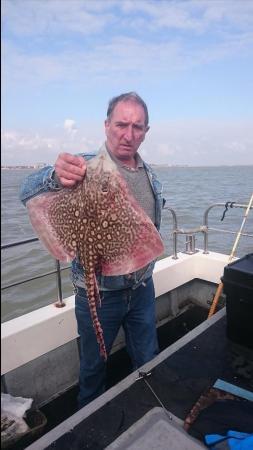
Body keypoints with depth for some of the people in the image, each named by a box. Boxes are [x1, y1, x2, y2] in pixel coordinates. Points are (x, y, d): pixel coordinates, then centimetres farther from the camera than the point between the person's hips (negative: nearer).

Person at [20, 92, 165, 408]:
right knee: (93, 366, 19)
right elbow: (28, 193, -32)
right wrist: (55, 177, -53)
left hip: (142, 289, 5)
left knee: (149, 362, 23)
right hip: (97, 292, -4)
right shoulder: (85, 168, -16)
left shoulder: (150, 176, 3)